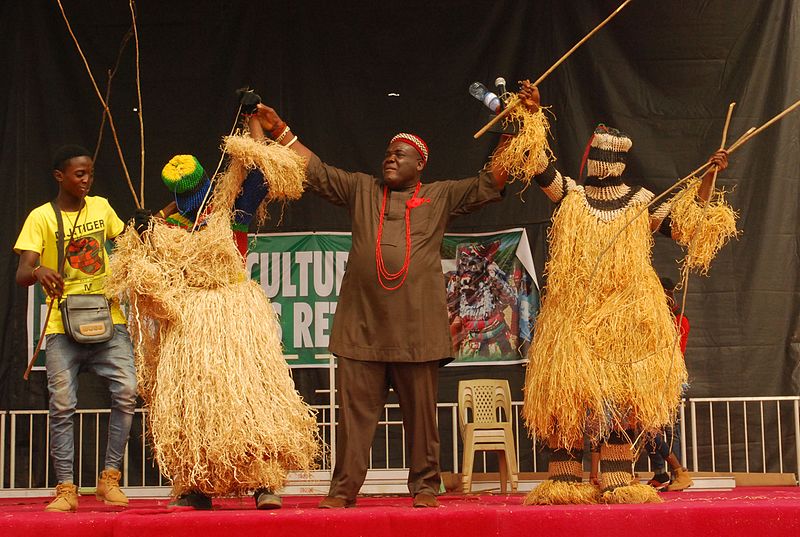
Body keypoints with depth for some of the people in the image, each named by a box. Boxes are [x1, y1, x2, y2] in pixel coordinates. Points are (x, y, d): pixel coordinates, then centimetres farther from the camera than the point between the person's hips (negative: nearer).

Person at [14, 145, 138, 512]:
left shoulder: (101, 207, 12)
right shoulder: (41, 217, -2)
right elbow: (22, 274, -11)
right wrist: (38, 271, -34)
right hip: (63, 325, -3)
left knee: (126, 392, -10)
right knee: (62, 405, -5)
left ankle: (110, 478, 1)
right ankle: (66, 488, 3)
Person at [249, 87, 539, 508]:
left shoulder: (440, 197, 9)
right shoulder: (361, 190, 14)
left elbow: (490, 184, 4)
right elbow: (315, 171, 13)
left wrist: (510, 135, -4)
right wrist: (280, 131, 9)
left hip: (417, 329, -1)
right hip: (362, 327, 1)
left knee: (420, 413, 4)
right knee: (355, 410, 2)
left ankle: (424, 486, 13)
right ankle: (343, 489, 8)